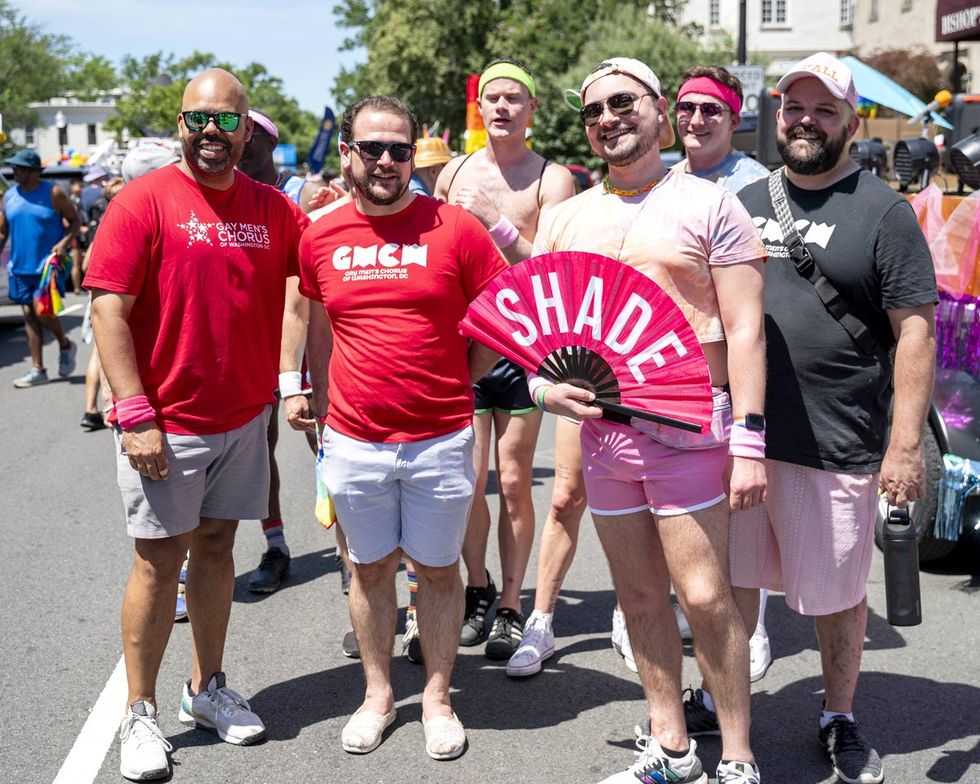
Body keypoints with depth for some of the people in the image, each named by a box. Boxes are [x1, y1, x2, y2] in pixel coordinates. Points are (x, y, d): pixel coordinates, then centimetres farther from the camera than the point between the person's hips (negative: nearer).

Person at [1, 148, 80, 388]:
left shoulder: (53, 193, -7)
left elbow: (75, 220, -2)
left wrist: (64, 242, -17)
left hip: (48, 264, -5)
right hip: (20, 267, 5)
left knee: (41, 310, -14)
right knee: (29, 316, 6)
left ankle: (65, 345, 16)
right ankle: (38, 370, 13)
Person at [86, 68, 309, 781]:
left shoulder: (272, 209, 4)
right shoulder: (145, 201, -8)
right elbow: (108, 309, -12)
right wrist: (135, 414, -18)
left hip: (245, 417, 4)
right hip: (166, 426, -4)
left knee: (216, 547, 14)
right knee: (160, 561, 2)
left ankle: (207, 688, 28)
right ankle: (141, 714, 15)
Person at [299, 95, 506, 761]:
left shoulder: (456, 229, -6)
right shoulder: (321, 238, 3)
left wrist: (455, 386, 0)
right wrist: (324, 413, 14)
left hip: (441, 439, -2)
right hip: (354, 443, 2)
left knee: (438, 569, 11)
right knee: (371, 567, 15)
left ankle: (437, 698, 27)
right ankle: (378, 694, 31)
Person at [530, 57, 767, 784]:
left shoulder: (708, 204, -3)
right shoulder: (564, 218, 11)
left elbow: (744, 329, -7)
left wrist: (748, 440, -14)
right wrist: (542, 385, -5)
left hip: (686, 427, -5)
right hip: (601, 427, 5)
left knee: (705, 597, -4)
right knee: (639, 595, 12)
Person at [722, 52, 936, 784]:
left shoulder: (884, 212, -5)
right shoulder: (746, 202, 11)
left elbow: (915, 332, -8)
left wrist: (906, 445, -14)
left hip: (835, 447, -4)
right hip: (737, 435, 4)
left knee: (839, 595, 10)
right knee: (733, 581, 14)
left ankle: (840, 719, 28)